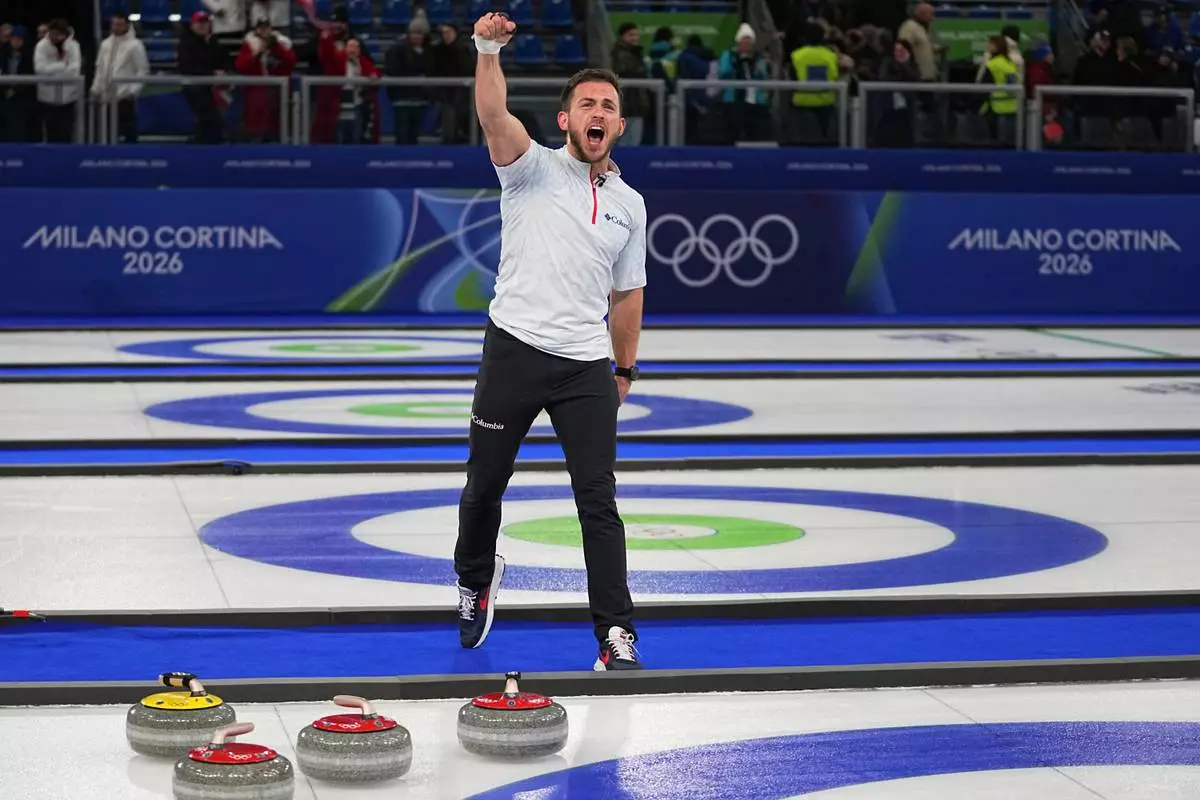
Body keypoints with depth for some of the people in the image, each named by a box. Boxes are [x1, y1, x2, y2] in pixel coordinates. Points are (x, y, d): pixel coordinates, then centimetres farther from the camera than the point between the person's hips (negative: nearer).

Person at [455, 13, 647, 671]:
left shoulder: (629, 204, 13)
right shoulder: (533, 168, 0)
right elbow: (493, 116, -20)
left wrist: (625, 370, 19)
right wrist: (488, 49, -35)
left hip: (587, 368, 2)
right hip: (515, 350, -2)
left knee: (598, 500, -6)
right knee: (484, 485, 11)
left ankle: (616, 634, -8)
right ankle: (475, 578, 39)